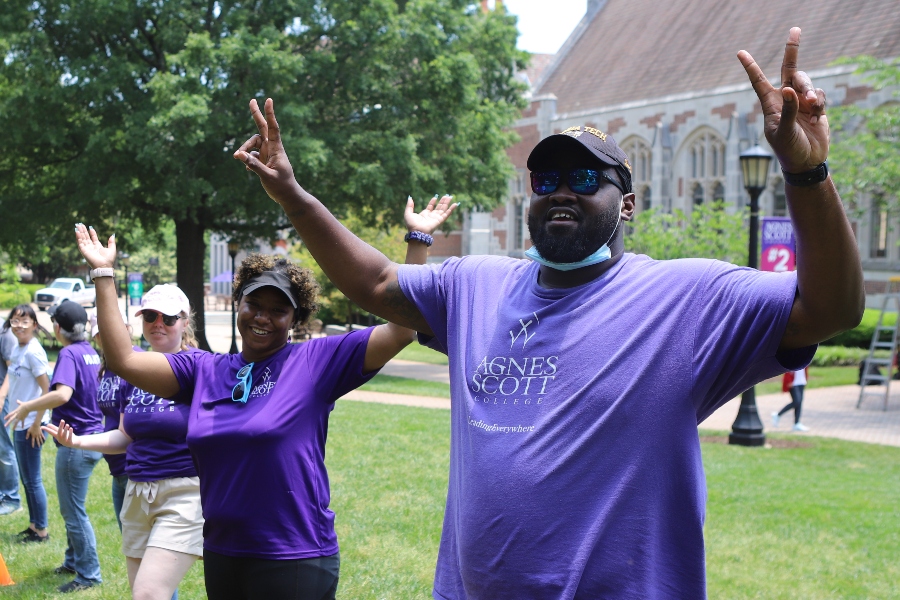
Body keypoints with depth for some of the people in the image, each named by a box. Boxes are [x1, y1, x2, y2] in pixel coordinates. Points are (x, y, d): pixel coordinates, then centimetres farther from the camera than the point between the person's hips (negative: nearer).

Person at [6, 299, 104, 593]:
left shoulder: (69, 354, -18)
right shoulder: (91, 353, 8)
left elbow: (62, 394, -34)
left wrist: (26, 407, -23)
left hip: (75, 441, -9)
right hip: (91, 437, 9)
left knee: (74, 511, 0)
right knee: (71, 507, 22)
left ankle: (89, 574, 6)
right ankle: (74, 560, 34)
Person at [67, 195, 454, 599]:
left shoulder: (316, 362, -5)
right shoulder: (205, 370, 8)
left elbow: (400, 329, -11)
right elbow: (123, 359, 5)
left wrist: (417, 239, -13)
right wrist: (103, 273, 5)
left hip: (296, 562, -5)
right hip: (221, 556, 5)